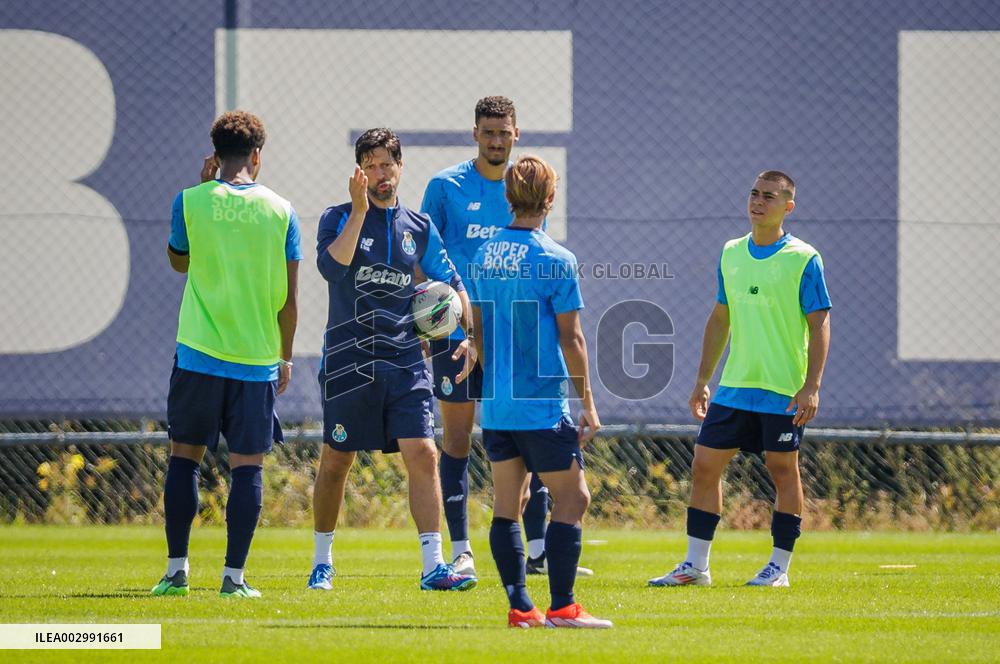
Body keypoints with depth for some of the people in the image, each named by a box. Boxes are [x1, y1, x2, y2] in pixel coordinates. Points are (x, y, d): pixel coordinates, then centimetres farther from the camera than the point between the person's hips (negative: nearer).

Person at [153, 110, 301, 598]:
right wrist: (284, 357, 14)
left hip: (199, 355, 0)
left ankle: (176, 570, 8)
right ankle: (234, 576, 0)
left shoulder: (191, 202, -3)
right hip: (257, 358, 0)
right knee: (247, 466, 3)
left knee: (185, 455, 10)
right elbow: (289, 298, 2)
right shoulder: (280, 211, -1)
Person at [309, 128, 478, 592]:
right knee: (336, 462, 5)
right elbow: (331, 265, -19)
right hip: (348, 361, -2)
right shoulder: (339, 218, 0)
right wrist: (359, 210, -21)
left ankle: (433, 566, -12)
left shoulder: (419, 228, 11)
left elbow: (451, 283, 20)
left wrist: (468, 337, 9)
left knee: (423, 455, -11)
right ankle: (322, 562, 22)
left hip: (404, 361, 2)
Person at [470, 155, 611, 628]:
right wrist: (588, 403, -3)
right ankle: (562, 607, -3)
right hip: (543, 406, -6)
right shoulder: (555, 260, -11)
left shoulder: (484, 256, 7)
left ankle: (519, 607, 7)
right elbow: (570, 339, -9)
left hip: (496, 406, 6)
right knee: (571, 499, 2)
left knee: (506, 505, 8)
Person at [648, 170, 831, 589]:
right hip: (733, 388, 5)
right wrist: (703, 380, 15)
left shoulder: (802, 259, -6)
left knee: (783, 470, 1)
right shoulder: (731, 254, 11)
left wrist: (811, 386, -15)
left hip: (783, 392, -5)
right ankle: (695, 566, 9)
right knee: (704, 466, 2)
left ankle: (779, 567, 9)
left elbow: (819, 325, -7)